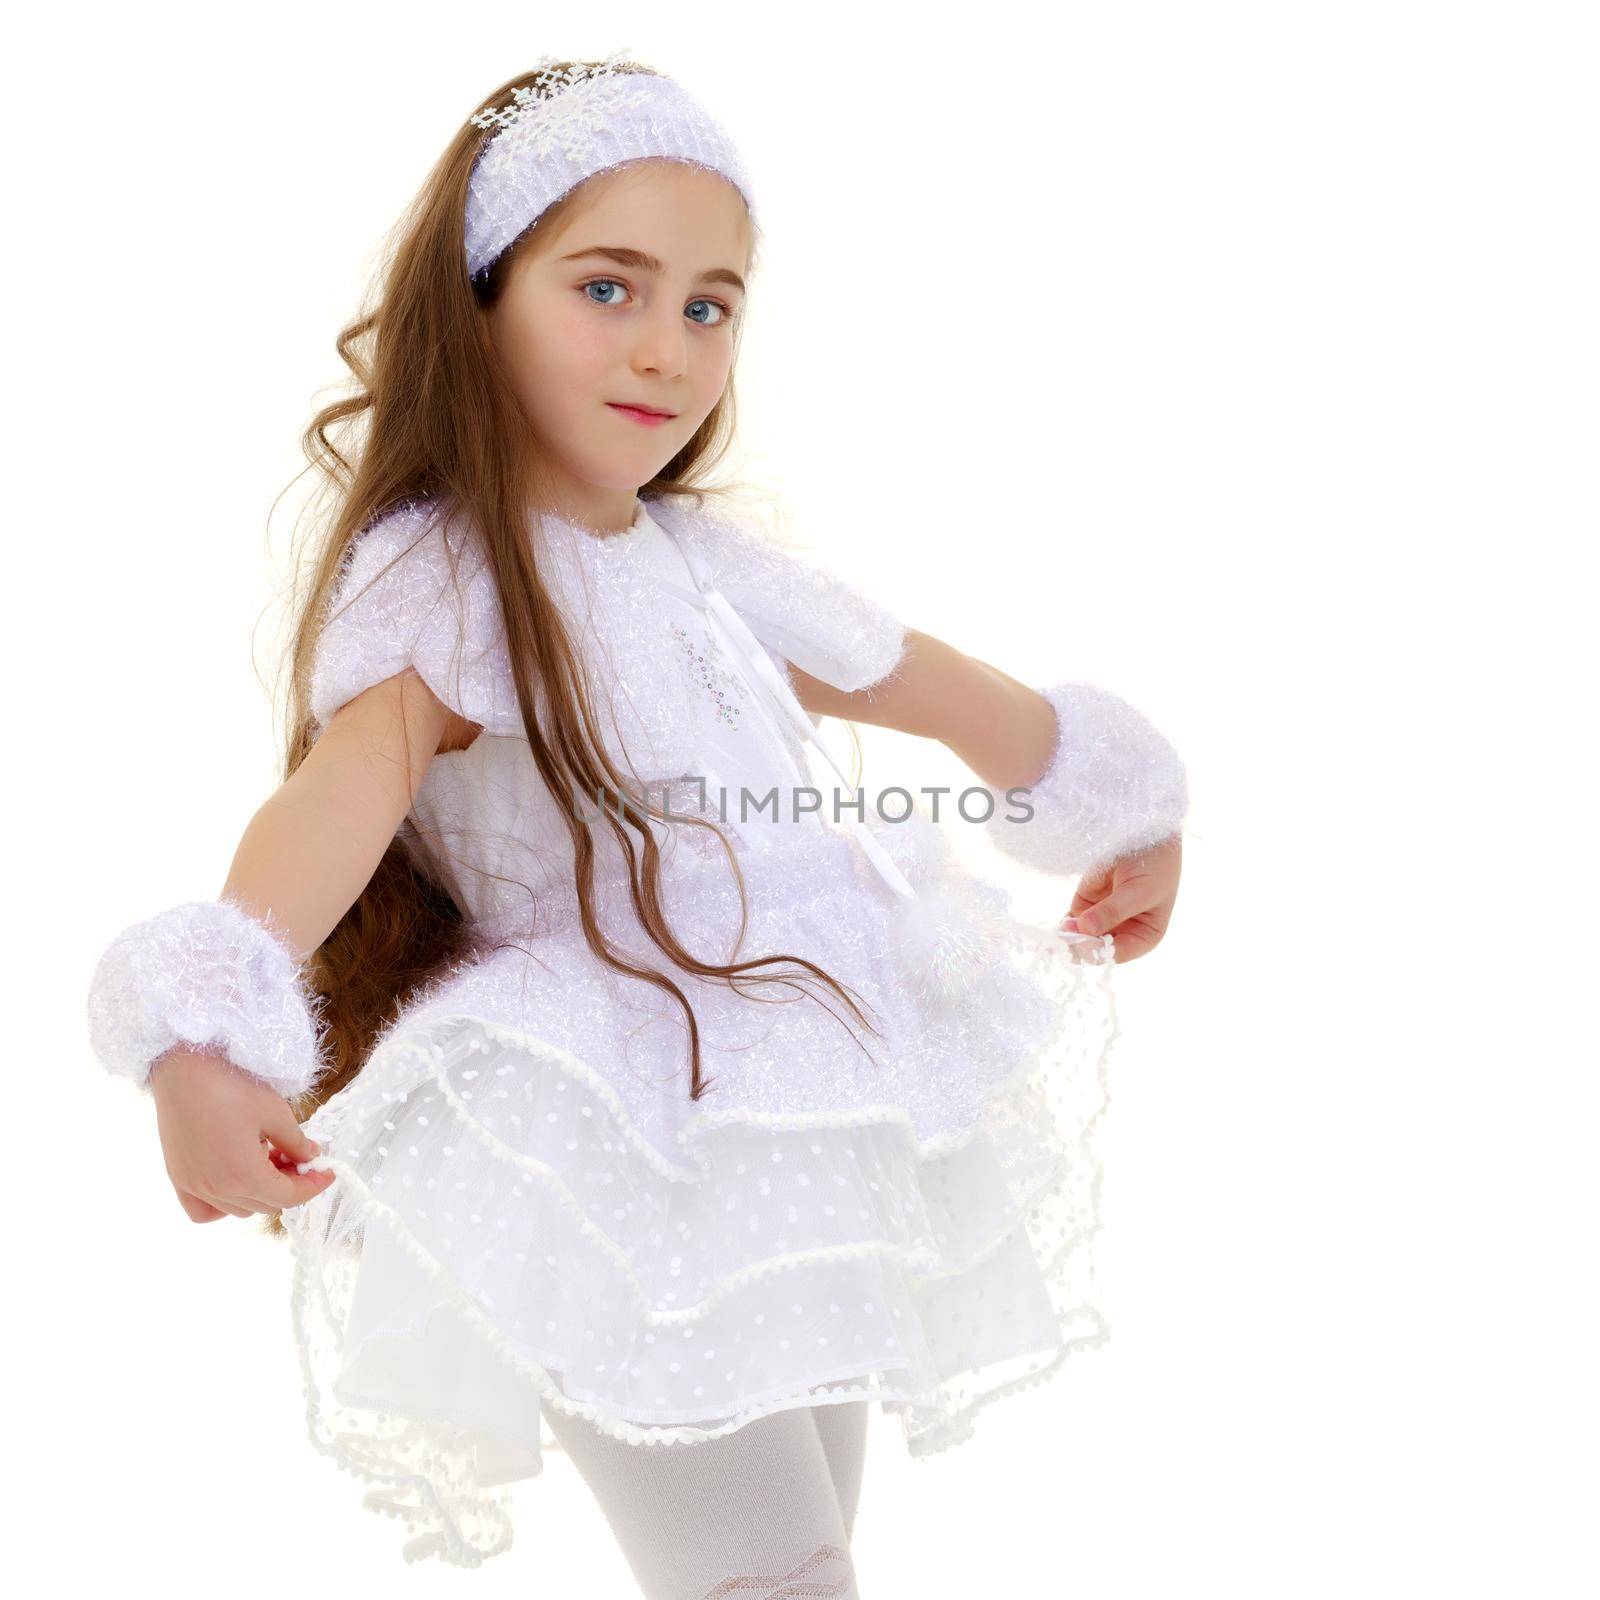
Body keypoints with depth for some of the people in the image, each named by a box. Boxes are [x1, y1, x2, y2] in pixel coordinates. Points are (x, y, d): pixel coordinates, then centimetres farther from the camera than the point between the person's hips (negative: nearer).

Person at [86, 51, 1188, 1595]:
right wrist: (206, 1042, -48)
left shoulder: (717, 562, 9)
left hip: (819, 1166, 7)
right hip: (619, 1175, -7)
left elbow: (951, 693, 25)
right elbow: (338, 797, -31)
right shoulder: (437, 582, -11)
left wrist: (1118, 811, 38)